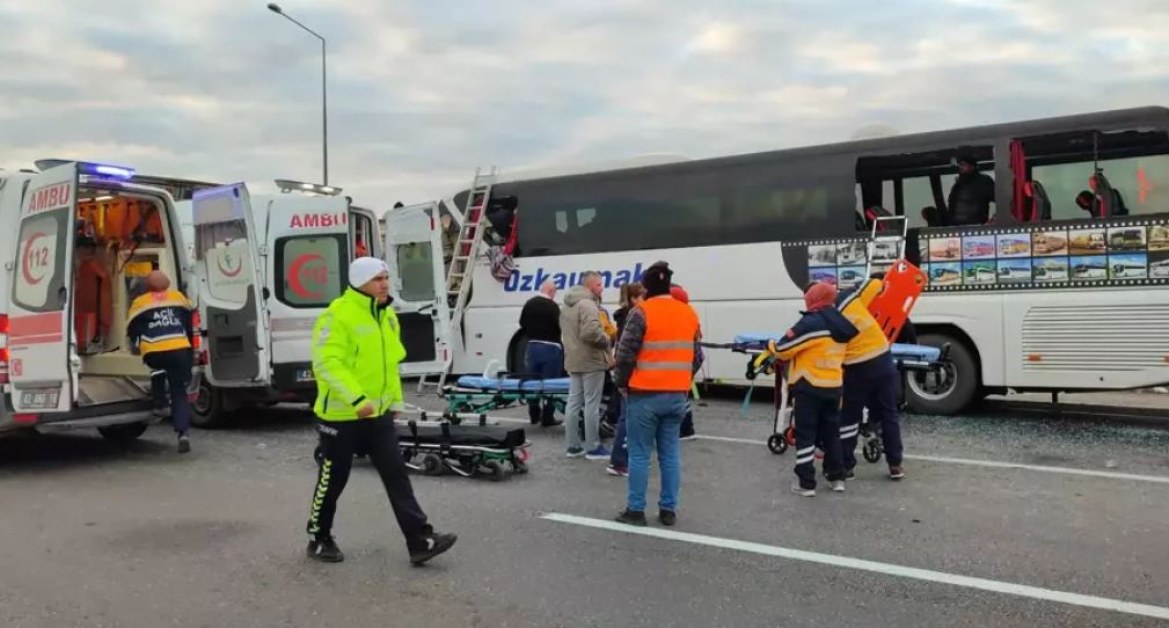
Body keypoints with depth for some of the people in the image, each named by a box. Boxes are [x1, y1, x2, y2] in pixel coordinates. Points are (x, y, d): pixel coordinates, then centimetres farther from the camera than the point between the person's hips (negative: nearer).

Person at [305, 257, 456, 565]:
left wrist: (395, 400, 19)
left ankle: (420, 541, 2)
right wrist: (356, 399, -32)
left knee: (397, 475, 2)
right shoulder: (337, 316, -18)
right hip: (341, 416, -7)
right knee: (333, 480, 8)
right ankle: (319, 540, 28)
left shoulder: (387, 315, 9)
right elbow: (326, 363, -25)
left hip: (378, 413, 7)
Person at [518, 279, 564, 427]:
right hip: (550, 347, -6)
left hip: (532, 346, 7)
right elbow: (559, 326, -18)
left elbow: (522, 324, 15)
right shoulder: (552, 306, -15)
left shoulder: (529, 304, 8)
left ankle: (534, 415, 23)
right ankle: (547, 417, 3)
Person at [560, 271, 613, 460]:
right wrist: (607, 339, -12)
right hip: (591, 361, -9)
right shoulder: (587, 304, -18)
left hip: (573, 360, 9)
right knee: (592, 404, -2)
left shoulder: (567, 305, 15)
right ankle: (593, 447, 4)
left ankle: (573, 446, 16)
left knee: (574, 402, 11)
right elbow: (591, 332, -29)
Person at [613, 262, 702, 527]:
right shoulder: (689, 314, 9)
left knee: (639, 454, 3)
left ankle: (635, 510, 8)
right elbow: (696, 356, 13)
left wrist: (622, 384, 2)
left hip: (645, 395, -5)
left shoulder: (642, 312, -10)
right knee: (670, 454, 11)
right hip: (677, 395, 5)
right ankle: (668, 510, 16)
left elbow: (625, 354, -11)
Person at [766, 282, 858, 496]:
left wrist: (771, 346, 9)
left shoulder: (810, 323, -16)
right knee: (831, 432, 19)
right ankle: (837, 478, 26)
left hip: (809, 386, -7)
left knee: (805, 434, 1)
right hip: (833, 386, 7)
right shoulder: (841, 324, 8)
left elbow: (783, 349, -13)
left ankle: (806, 483, 2)